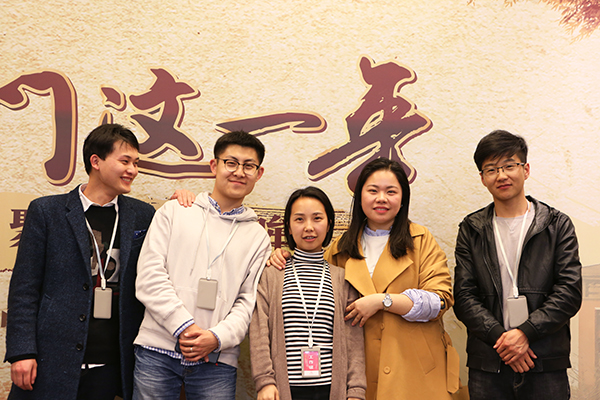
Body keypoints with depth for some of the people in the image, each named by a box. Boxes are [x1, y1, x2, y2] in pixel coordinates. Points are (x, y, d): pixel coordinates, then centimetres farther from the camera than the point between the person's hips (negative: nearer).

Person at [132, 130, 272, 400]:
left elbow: (248, 302, 5)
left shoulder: (258, 238, 11)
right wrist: (184, 326, -10)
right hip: (158, 351, 0)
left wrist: (217, 337, -12)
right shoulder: (174, 212, 8)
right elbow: (149, 277, -1)